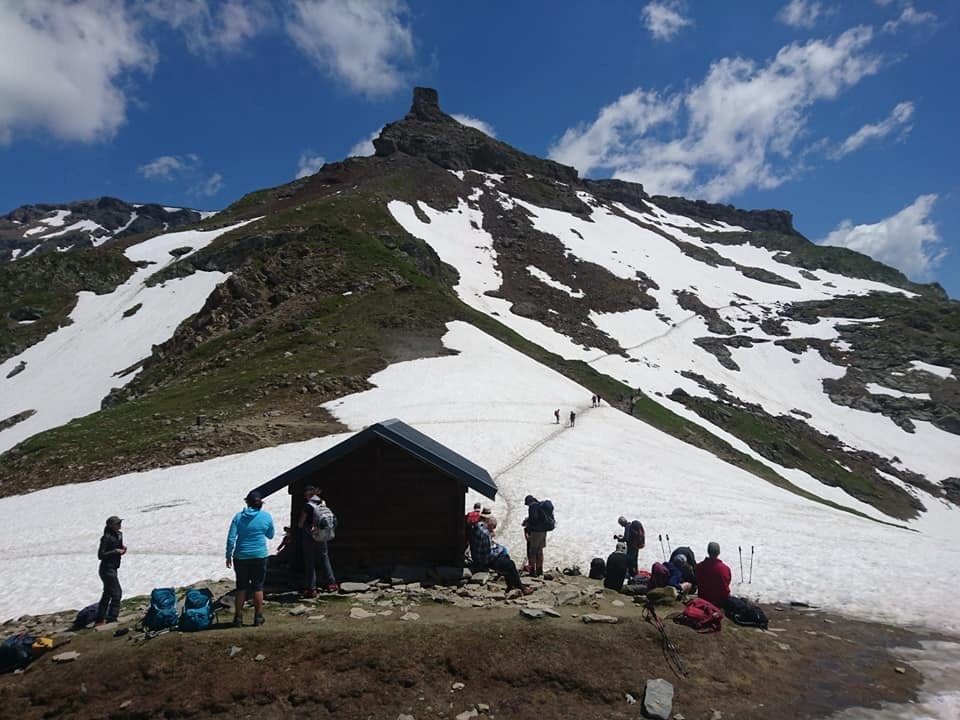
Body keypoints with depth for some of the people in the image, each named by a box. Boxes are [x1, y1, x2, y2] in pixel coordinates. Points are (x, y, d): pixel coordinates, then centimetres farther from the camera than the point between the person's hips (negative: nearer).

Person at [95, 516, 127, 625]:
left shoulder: (119, 535, 8)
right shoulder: (107, 537, -18)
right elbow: (100, 555, -20)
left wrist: (122, 548, -1)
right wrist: (115, 551, -22)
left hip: (113, 569, 10)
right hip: (107, 569, -10)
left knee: (107, 594, 17)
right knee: (117, 593, -8)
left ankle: (99, 620, 28)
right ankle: (111, 619, -2)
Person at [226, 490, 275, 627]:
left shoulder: (239, 516, -3)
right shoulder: (266, 516, -3)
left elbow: (231, 538, -6)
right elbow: (270, 536, 10)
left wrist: (229, 556, 2)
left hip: (241, 557, 1)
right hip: (259, 556, 0)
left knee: (241, 587, 12)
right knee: (258, 586, 9)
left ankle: (238, 617, 14)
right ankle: (258, 617, 13)